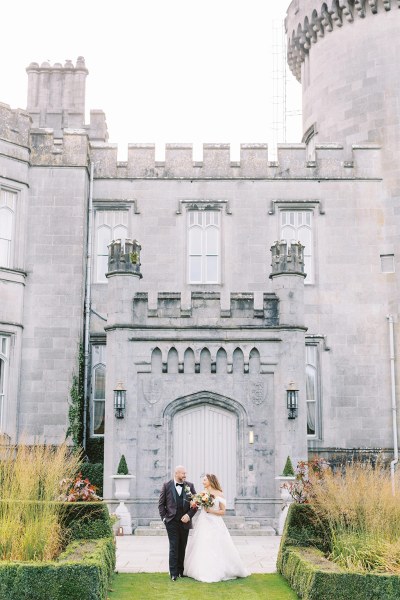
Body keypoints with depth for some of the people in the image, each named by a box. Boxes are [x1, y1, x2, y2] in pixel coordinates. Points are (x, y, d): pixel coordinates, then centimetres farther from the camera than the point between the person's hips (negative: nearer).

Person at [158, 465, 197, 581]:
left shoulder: (190, 486, 4)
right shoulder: (167, 485, -1)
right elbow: (161, 503, 4)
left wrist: (189, 515, -8)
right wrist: (164, 517, -3)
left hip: (185, 521, 2)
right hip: (172, 522, -2)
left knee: (183, 548, 10)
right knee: (174, 548, -4)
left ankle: (181, 571, 20)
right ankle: (173, 573, 0)